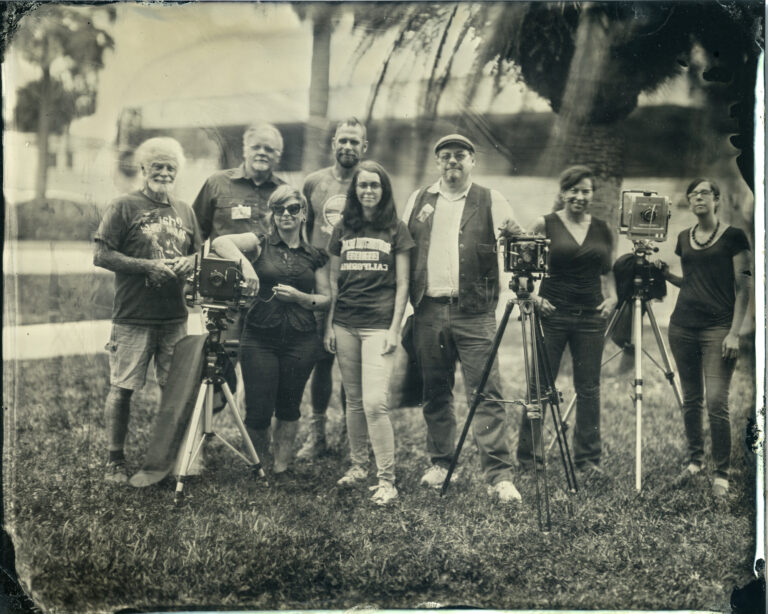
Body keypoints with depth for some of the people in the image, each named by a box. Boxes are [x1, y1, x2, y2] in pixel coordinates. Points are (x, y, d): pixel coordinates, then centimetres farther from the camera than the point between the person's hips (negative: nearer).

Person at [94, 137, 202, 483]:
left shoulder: (185, 211, 15)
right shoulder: (124, 207, -1)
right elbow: (101, 255, -7)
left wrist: (188, 262, -3)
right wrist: (147, 266, -16)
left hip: (175, 317, 4)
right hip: (133, 318, -4)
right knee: (121, 388, -3)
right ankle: (115, 460, 8)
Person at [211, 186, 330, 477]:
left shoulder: (316, 256, 10)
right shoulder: (260, 243, 4)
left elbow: (326, 299, 10)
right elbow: (219, 242, -11)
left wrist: (299, 296, -8)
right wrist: (245, 263, -26)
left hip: (301, 340, 2)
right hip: (260, 338, -1)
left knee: (288, 409, 8)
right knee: (258, 412, -2)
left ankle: (280, 469, 23)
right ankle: (260, 469, 22)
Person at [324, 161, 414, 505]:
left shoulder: (396, 230, 4)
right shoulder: (343, 229, 12)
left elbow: (402, 284, 2)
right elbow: (333, 280, 14)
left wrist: (395, 328, -6)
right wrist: (329, 325, 9)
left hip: (379, 324, -4)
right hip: (345, 324, 4)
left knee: (375, 403, -13)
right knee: (353, 400, 8)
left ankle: (386, 481, -7)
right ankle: (357, 465, 23)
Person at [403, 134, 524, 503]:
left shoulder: (491, 202, 6)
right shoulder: (419, 201, 14)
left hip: (474, 311, -3)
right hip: (428, 311, 3)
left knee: (486, 393, -8)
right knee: (435, 393, 10)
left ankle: (499, 476, -8)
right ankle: (440, 463, 24)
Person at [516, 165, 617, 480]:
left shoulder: (603, 230, 10)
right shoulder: (545, 225, -1)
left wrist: (611, 297, 3)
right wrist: (533, 296, -11)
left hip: (591, 316, 3)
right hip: (552, 314, -3)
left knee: (588, 388, 5)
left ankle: (588, 459, 16)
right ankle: (527, 458, 12)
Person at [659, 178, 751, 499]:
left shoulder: (733, 237, -2)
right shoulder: (684, 238, 13)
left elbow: (742, 288, -4)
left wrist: (735, 332, -12)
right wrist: (664, 272, 4)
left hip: (718, 328, -5)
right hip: (683, 325, 5)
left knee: (716, 402, -10)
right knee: (691, 399, 9)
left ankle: (722, 474, -1)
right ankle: (695, 460, 23)